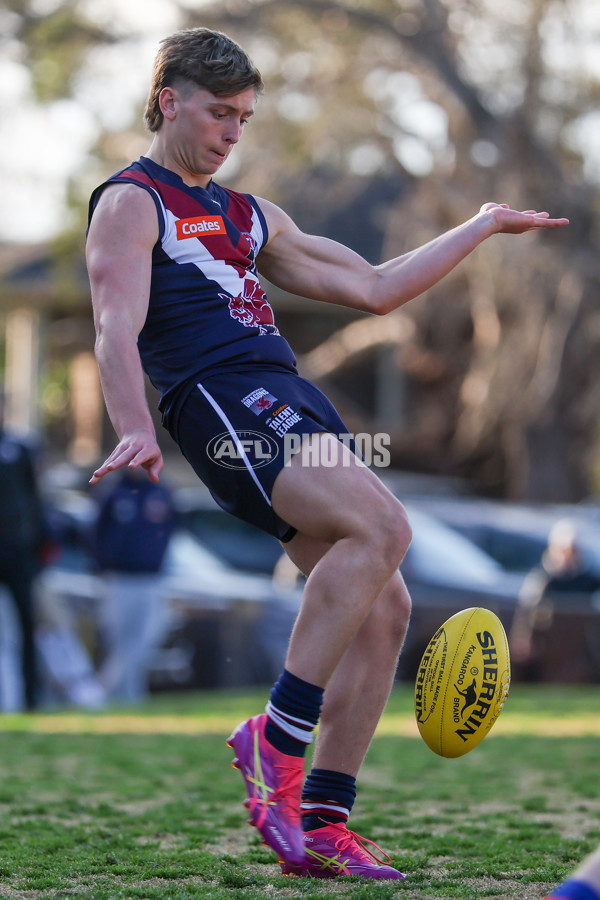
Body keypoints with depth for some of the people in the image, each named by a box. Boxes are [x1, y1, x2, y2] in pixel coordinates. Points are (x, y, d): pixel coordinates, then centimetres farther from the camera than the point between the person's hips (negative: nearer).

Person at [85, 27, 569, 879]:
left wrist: (483, 226, 33)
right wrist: (136, 431, -28)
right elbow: (117, 328, -10)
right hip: (223, 401, -8)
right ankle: (277, 738, -22)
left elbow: (374, 288, 32)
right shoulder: (132, 203, 6)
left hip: (293, 404, 8)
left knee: (382, 608, -3)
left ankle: (322, 823, 1)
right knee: (383, 525, -28)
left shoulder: (250, 217, 29)